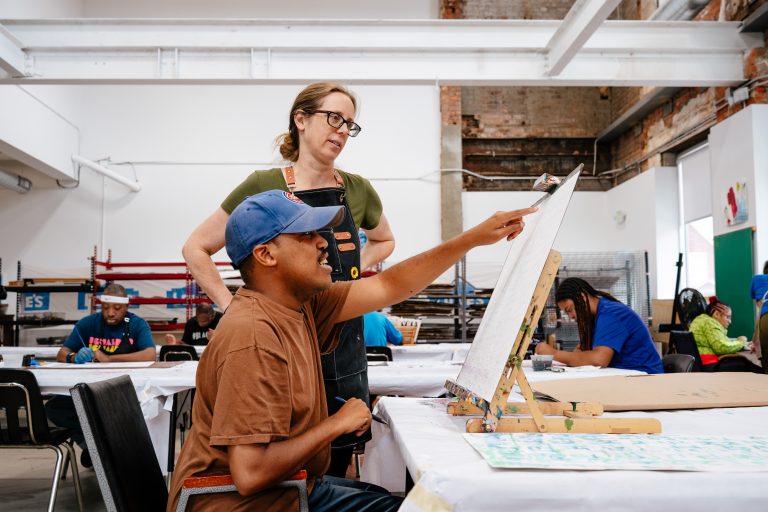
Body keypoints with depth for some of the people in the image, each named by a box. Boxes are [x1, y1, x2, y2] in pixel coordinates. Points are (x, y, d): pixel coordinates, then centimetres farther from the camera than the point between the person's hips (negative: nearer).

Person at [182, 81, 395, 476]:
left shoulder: (358, 190, 4)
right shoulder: (264, 187, -7)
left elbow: (384, 241, 25)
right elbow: (196, 249, 1)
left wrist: (355, 267, 8)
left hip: (344, 353, 4)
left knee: (333, 473, 13)